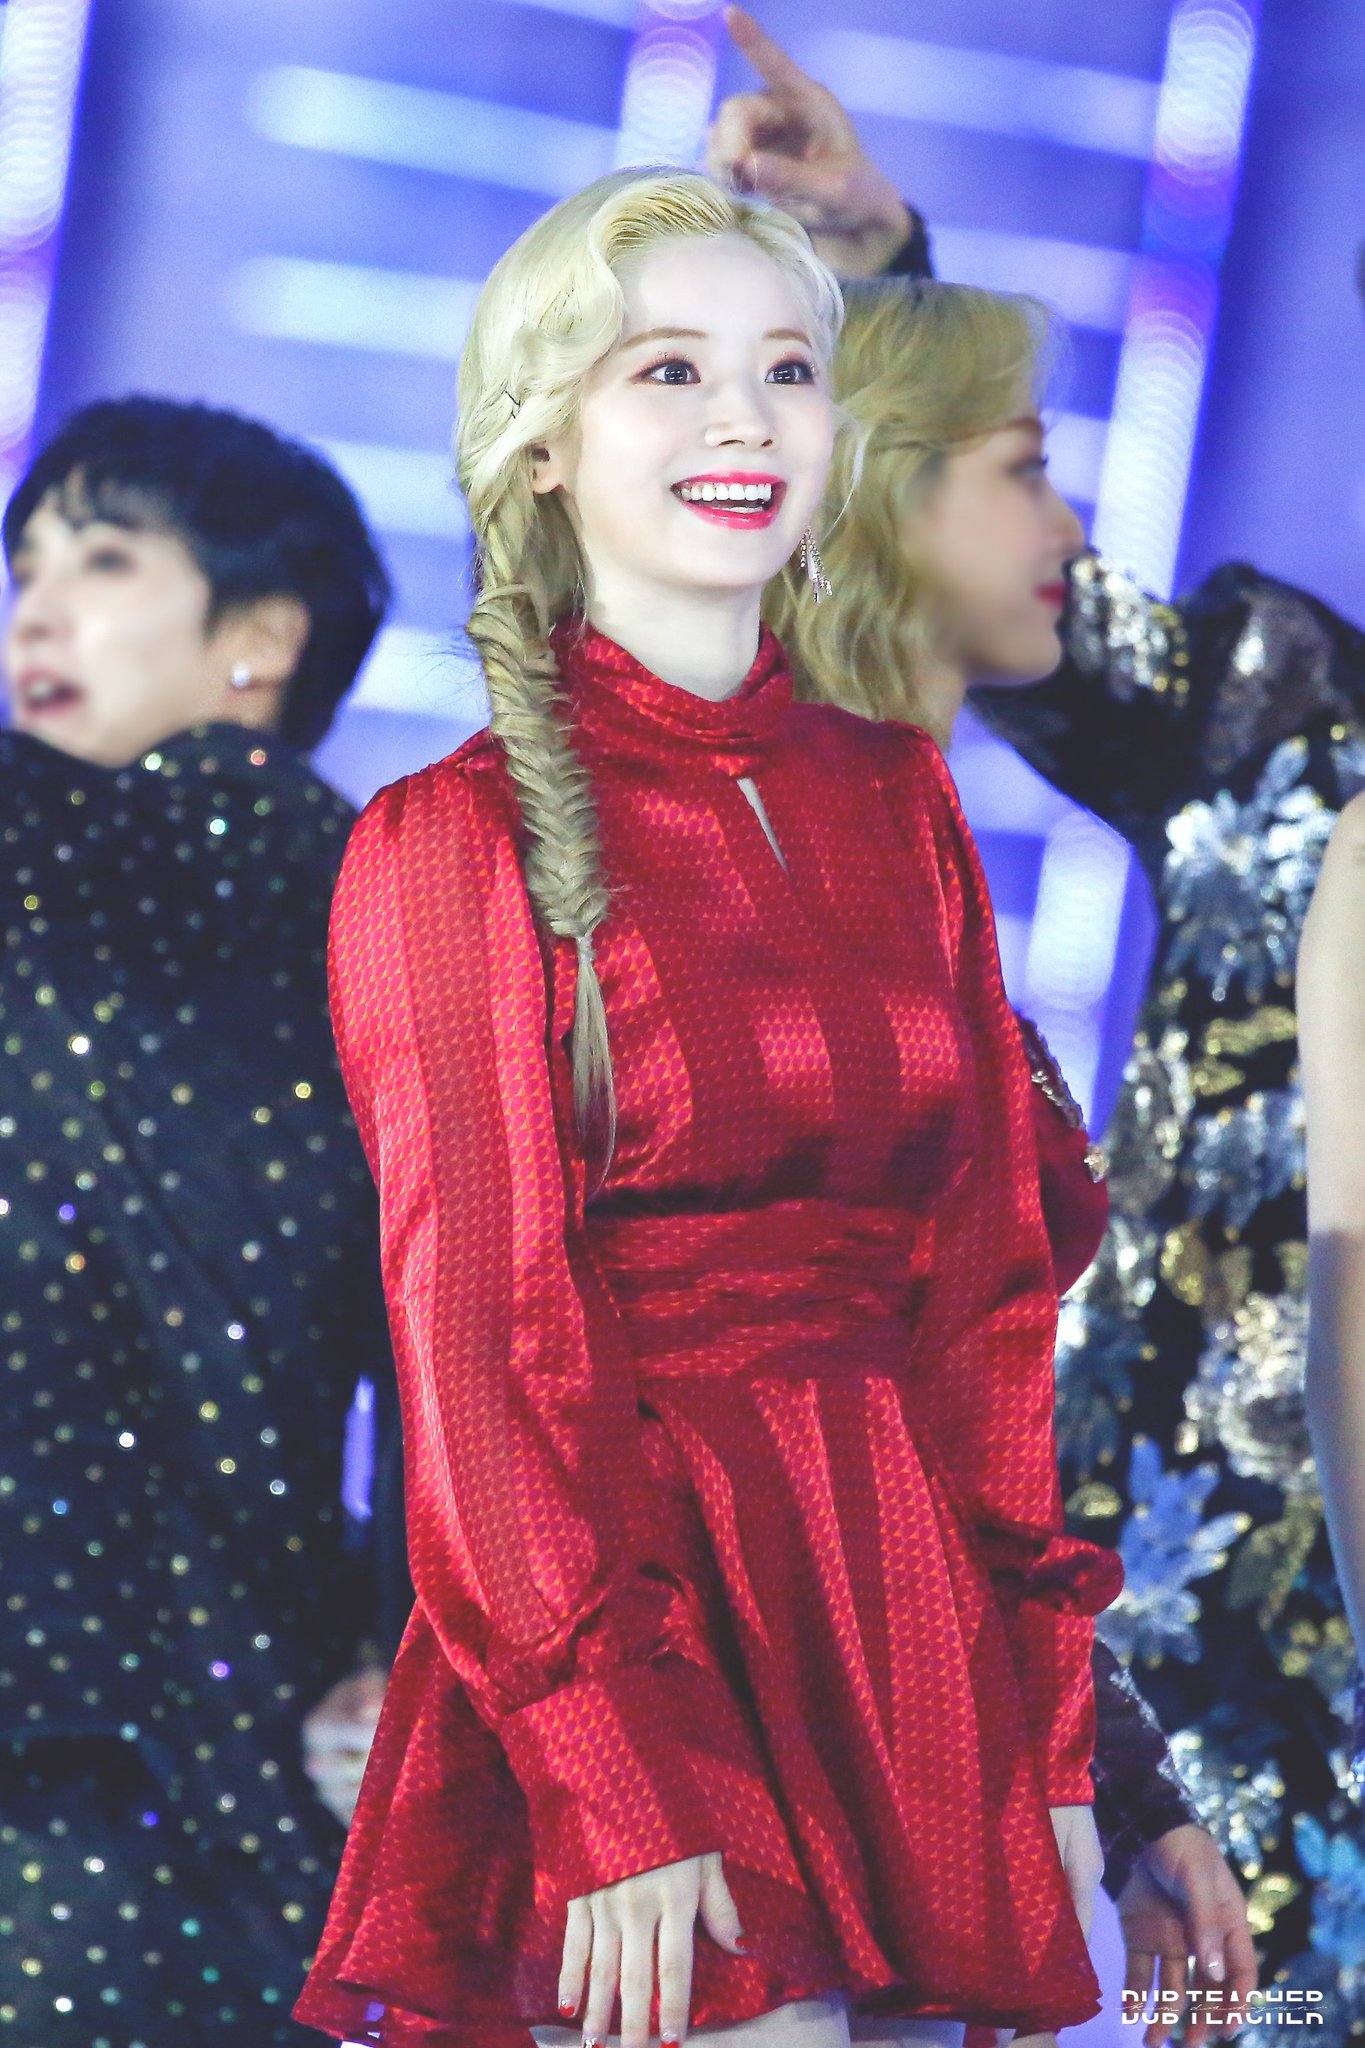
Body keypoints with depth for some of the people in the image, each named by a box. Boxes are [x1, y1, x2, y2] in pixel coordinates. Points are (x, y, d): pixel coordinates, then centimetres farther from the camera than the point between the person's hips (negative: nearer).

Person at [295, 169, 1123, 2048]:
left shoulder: (895, 798, 12)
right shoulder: (457, 840, -4)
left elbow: (994, 1273, 12)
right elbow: (480, 1344, -8)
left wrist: (1052, 1716, 5)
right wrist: (617, 1795, -15)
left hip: (912, 1619, 5)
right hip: (643, 1627, -5)